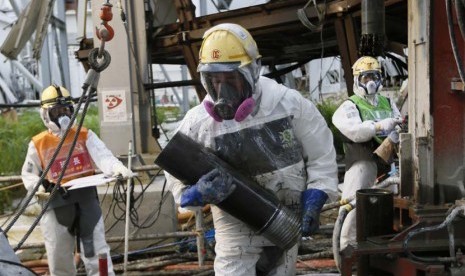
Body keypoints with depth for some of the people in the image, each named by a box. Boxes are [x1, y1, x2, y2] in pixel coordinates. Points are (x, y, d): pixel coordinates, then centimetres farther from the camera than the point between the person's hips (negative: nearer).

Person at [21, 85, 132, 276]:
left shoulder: (85, 136, 2)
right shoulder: (38, 144, 2)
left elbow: (102, 156, -14)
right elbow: (28, 174, 11)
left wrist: (117, 168, -35)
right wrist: (37, 187, -11)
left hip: (86, 199, 0)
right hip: (56, 204, 0)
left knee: (96, 251, 1)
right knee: (58, 256, 11)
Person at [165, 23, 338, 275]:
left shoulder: (288, 103, -14)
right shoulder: (196, 123, -16)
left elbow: (321, 154, -3)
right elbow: (177, 179, -6)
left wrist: (313, 202, -11)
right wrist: (198, 194, -28)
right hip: (236, 227, -2)